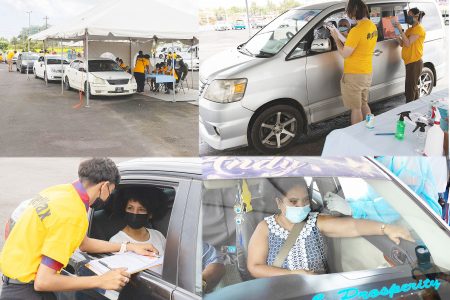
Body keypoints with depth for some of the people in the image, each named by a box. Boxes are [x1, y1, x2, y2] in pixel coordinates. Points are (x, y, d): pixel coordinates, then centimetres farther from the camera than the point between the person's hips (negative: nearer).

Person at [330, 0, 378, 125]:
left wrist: (336, 39, -6)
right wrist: (349, 38, 10)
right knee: (363, 104, 22)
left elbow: (345, 54, -18)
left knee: (356, 108, 1)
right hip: (367, 73, 9)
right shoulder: (372, 27, 5)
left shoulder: (357, 30, -24)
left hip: (354, 75, -9)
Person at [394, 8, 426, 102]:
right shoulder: (410, 29, 18)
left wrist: (401, 30, -19)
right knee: (413, 87, 15)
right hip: (409, 62, 10)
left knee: (410, 89, -10)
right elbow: (402, 44, 13)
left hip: (414, 62, -10)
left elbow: (408, 43, -20)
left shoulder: (419, 29, -10)